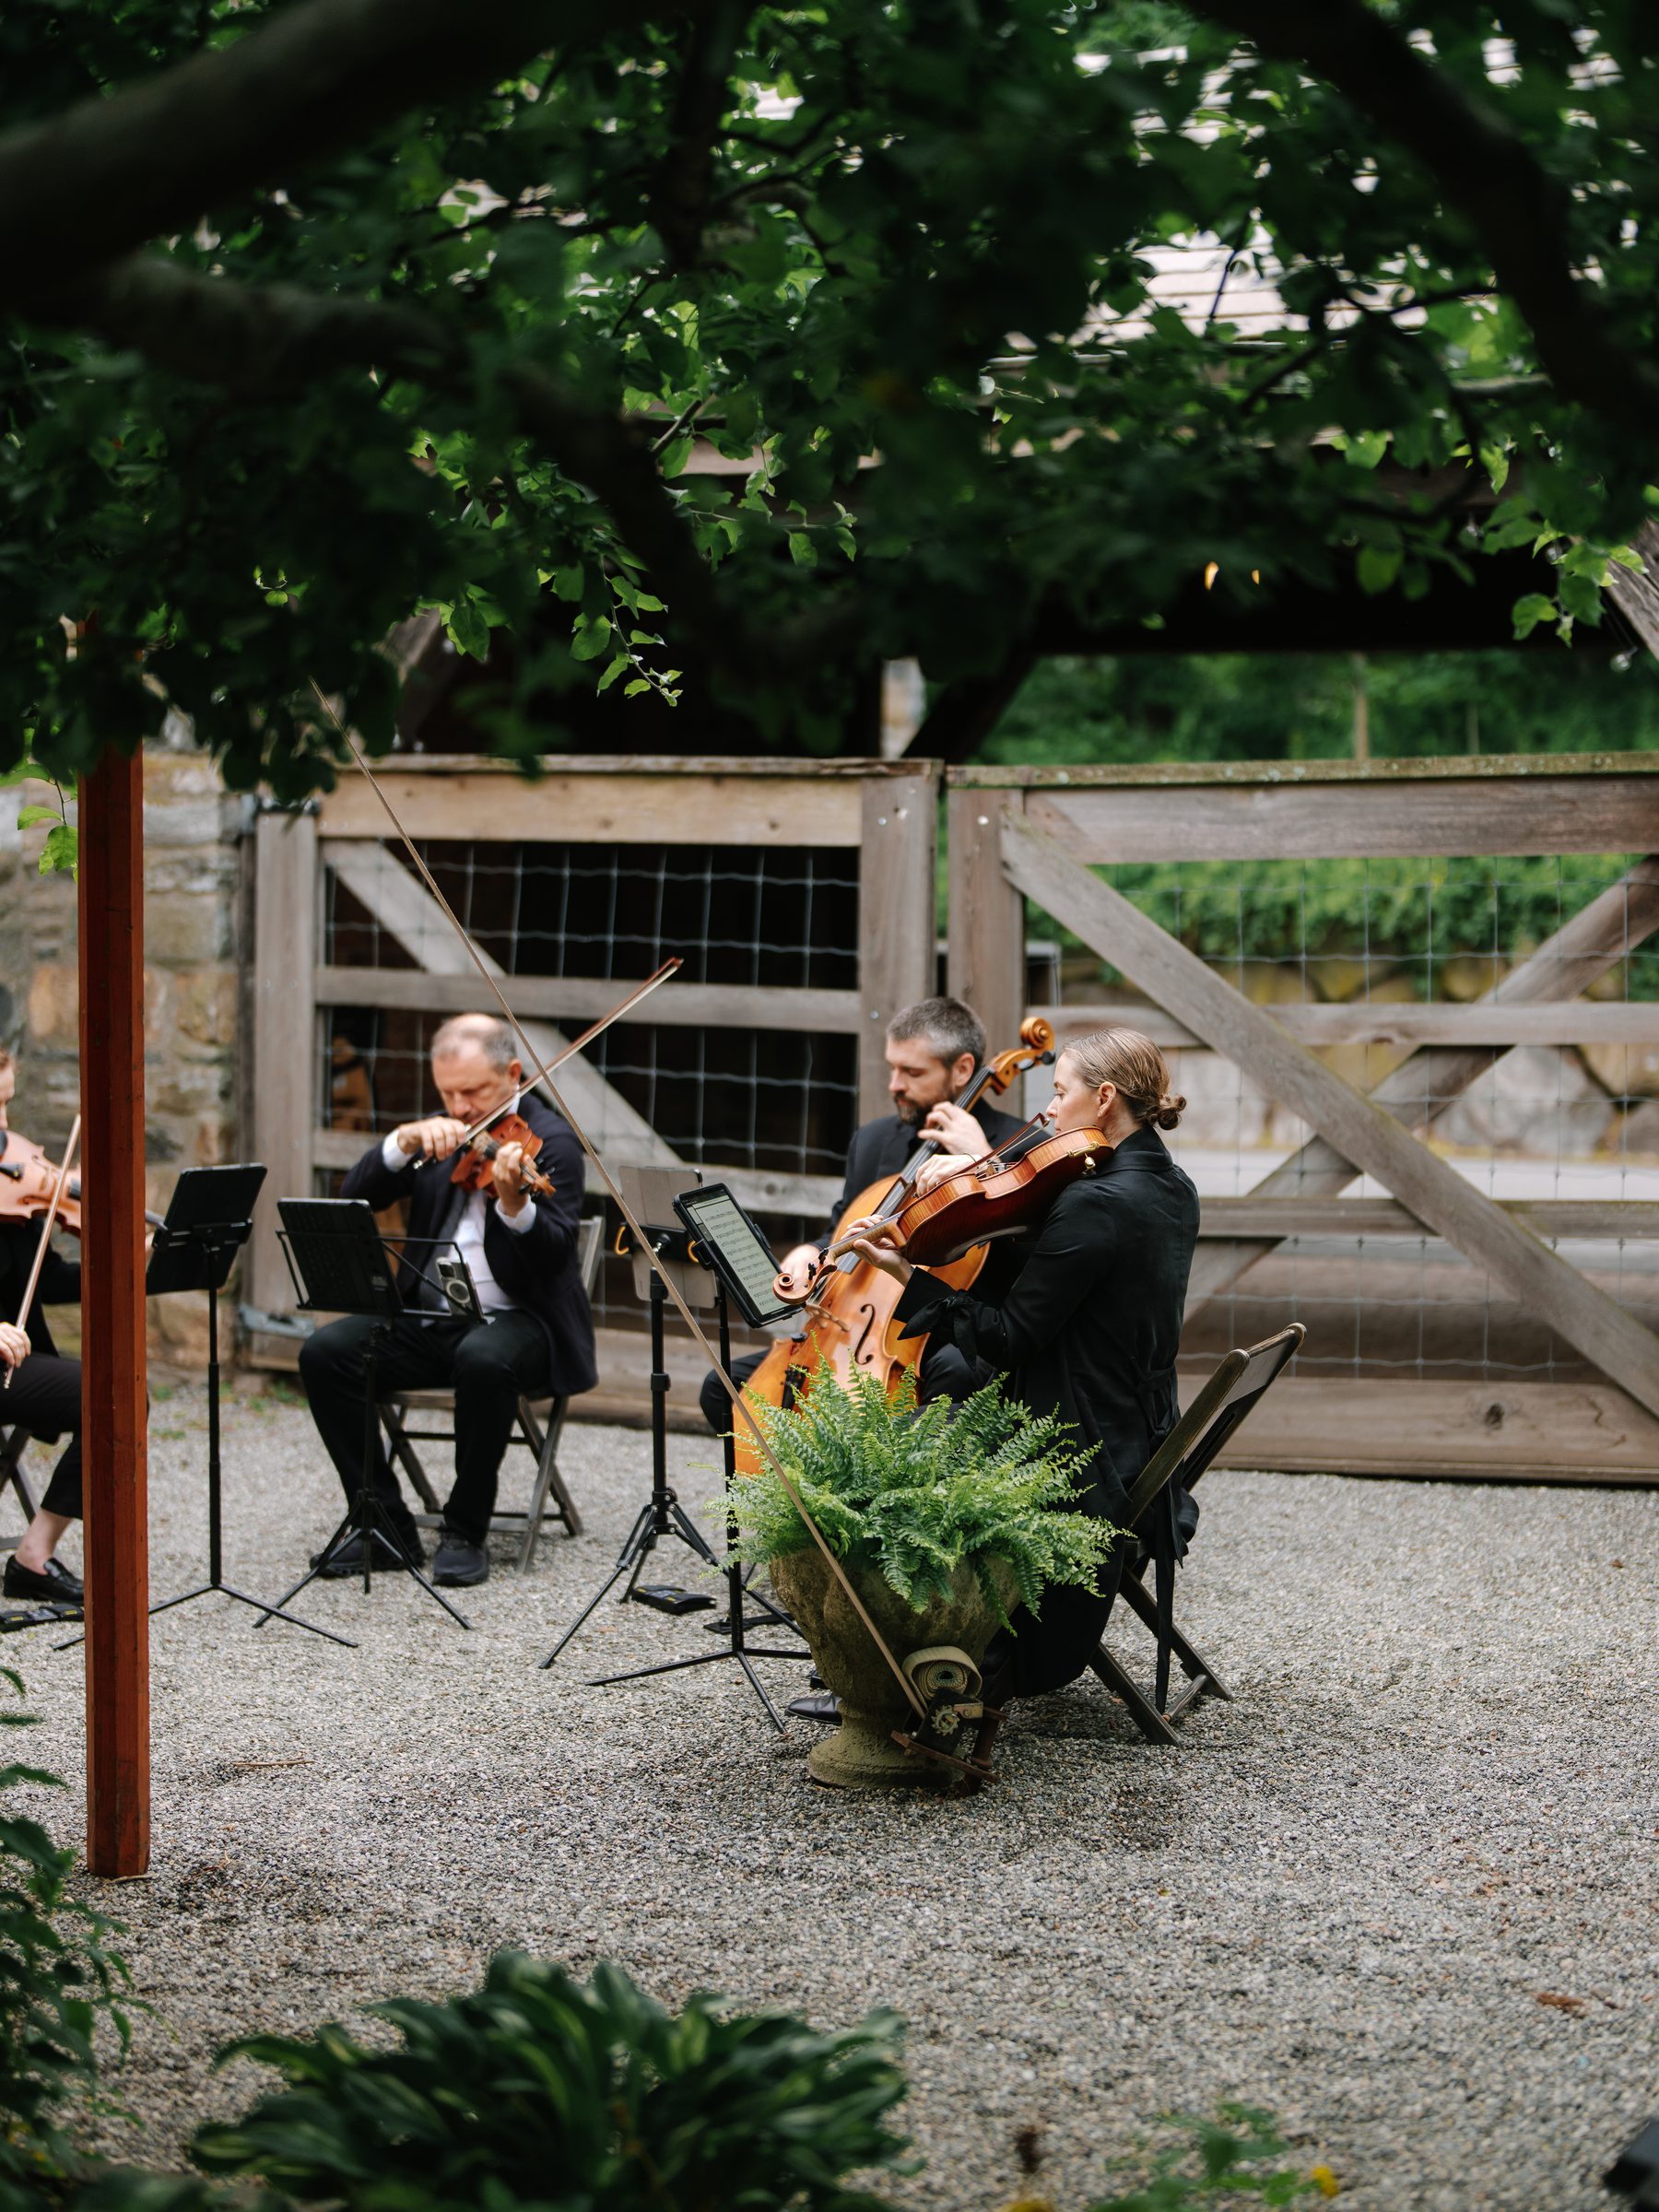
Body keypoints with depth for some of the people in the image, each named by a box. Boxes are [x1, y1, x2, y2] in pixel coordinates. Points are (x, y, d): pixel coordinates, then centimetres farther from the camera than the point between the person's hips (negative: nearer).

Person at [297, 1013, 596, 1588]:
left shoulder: (551, 1140, -6)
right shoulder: (439, 1135, 11)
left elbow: (556, 1255, -19)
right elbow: (354, 1199, 1)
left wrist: (514, 1203, -39)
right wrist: (404, 1141, -15)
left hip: (515, 1319, -5)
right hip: (428, 1316, 6)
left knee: (484, 1361, -39)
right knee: (324, 1353, -18)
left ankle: (465, 1534, -21)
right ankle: (385, 1526, -10)